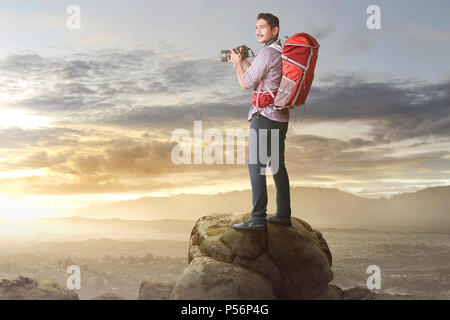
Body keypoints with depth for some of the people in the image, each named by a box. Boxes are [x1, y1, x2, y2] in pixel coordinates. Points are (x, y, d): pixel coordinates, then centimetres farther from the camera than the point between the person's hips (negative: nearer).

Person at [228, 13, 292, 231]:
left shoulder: (267, 52, -12)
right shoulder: (282, 53, 16)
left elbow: (246, 84, -8)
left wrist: (237, 63, 9)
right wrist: (244, 62, 25)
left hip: (265, 116, -9)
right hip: (280, 117, 10)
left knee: (256, 166, -8)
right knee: (277, 165, 13)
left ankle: (258, 219, -9)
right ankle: (283, 214, 18)